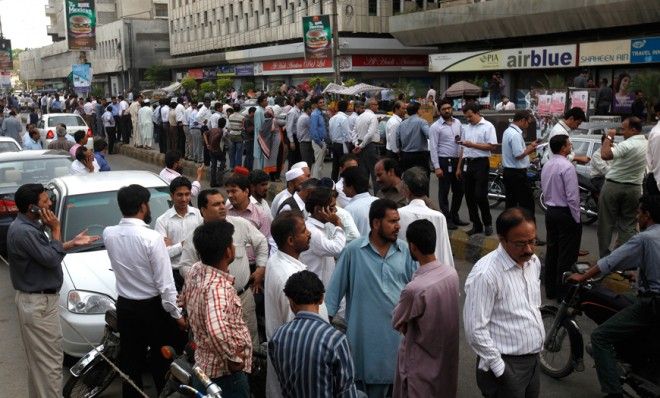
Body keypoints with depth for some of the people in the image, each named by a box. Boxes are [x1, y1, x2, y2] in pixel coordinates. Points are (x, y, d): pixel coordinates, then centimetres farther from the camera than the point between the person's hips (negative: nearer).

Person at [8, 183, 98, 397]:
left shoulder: (30, 226, 8)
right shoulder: (23, 231, -24)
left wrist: (73, 243, 11)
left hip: (41, 298, 11)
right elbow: (52, 259, -22)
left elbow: (47, 252, 19)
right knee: (48, 361, -4)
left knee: (41, 359, 20)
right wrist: (56, 229, -14)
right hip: (37, 303, -11)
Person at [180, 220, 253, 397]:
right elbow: (217, 330, -46)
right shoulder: (218, 287, -31)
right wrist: (234, 358, -31)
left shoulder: (196, 270, -2)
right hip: (225, 370, -9)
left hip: (206, 362, 9)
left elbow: (184, 300, 17)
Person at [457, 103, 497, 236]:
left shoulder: (487, 126, -3)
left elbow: (492, 146, -13)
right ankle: (476, 225, 16)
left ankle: (488, 223, 9)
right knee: (469, 196, 7)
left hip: (480, 163, -7)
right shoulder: (466, 128, 17)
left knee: (480, 196, -9)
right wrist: (459, 167, 16)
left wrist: (472, 144, -15)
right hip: (467, 164, 7)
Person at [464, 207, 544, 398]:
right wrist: (499, 369, -17)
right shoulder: (485, 274, -23)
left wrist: (538, 345, 17)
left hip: (534, 359, 7)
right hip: (506, 364, -7)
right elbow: (475, 329, -21)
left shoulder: (533, 261, 2)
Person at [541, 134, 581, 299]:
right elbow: (572, 196, -19)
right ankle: (562, 291, 5)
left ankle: (550, 289, 21)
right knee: (566, 255, 0)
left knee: (552, 250, 14)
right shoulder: (567, 167, -18)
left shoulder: (547, 165, 7)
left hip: (550, 211, 8)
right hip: (565, 213, -8)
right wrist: (576, 218, -12)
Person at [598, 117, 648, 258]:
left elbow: (605, 155, -30)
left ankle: (604, 256, 9)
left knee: (606, 223, 5)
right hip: (634, 188, 6)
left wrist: (608, 137, -17)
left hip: (613, 186, -6)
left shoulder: (628, 145, -21)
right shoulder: (647, 145, 5)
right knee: (628, 225, 10)